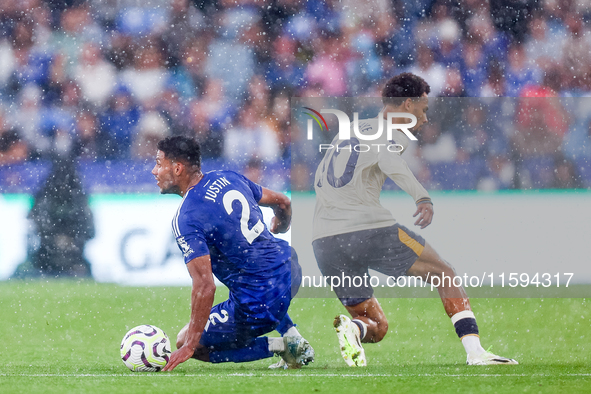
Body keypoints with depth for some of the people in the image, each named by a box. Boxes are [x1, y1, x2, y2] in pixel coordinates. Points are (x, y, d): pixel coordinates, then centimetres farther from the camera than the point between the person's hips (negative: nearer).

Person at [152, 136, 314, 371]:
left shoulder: (186, 220, -19)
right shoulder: (227, 178, 3)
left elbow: (205, 287, -26)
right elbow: (283, 203, 18)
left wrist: (190, 345, -21)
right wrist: (277, 230, 43)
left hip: (259, 306, -8)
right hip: (289, 269, 8)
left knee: (185, 343, 10)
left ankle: (278, 347, -1)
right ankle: (292, 336, 26)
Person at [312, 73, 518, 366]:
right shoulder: (392, 132, 1)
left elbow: (319, 182, 30)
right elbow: (388, 160, -23)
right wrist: (422, 197, -35)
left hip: (323, 241, 7)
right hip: (369, 227, -7)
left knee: (377, 328, 15)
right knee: (444, 275, 11)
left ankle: (352, 327, -19)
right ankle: (475, 353, -2)